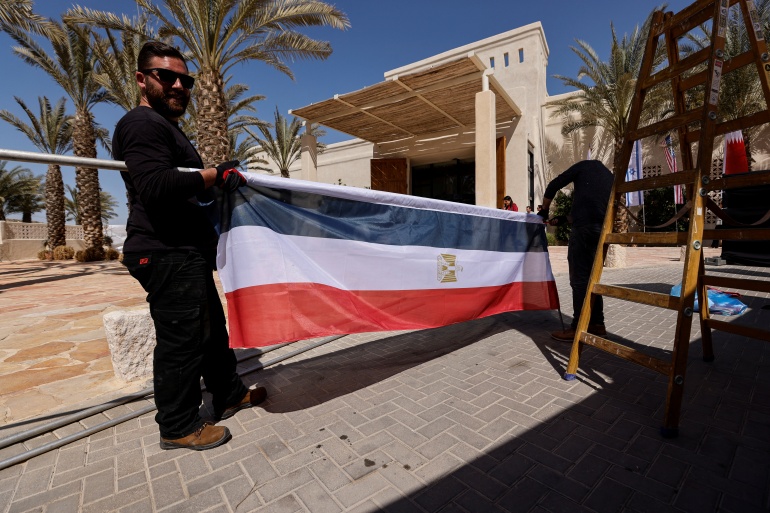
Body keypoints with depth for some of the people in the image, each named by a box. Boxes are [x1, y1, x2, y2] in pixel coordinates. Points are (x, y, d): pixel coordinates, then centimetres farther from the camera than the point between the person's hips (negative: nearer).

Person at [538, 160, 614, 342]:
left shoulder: (585, 165, 15)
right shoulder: (610, 177, 30)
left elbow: (553, 186, 8)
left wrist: (544, 210, 20)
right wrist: (563, 219, 31)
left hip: (585, 227, -7)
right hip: (603, 229, 7)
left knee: (579, 279, -7)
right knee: (591, 277, 14)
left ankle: (578, 328, -5)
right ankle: (597, 323, 18)